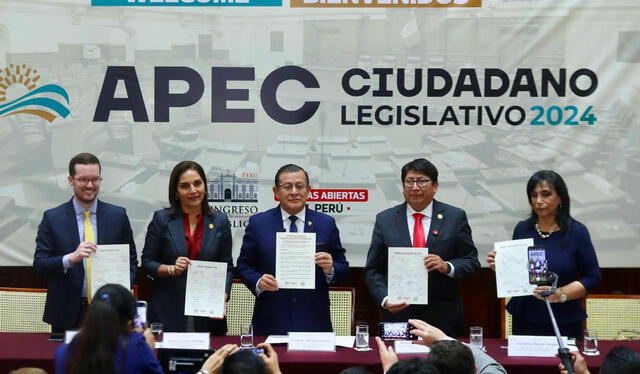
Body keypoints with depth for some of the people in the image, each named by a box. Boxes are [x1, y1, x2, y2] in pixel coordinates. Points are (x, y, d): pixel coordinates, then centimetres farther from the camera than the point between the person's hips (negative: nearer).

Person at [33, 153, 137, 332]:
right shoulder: (52, 218, -1)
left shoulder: (118, 215, 3)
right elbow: (39, 265, -6)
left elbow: (131, 260, 8)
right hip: (66, 314, -1)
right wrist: (71, 258, -23)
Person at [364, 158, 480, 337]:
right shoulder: (385, 220, 5)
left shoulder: (455, 217, 3)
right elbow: (373, 270, 5)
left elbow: (471, 262, 3)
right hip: (398, 315, 1)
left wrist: (447, 266, -17)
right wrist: (385, 300, -12)